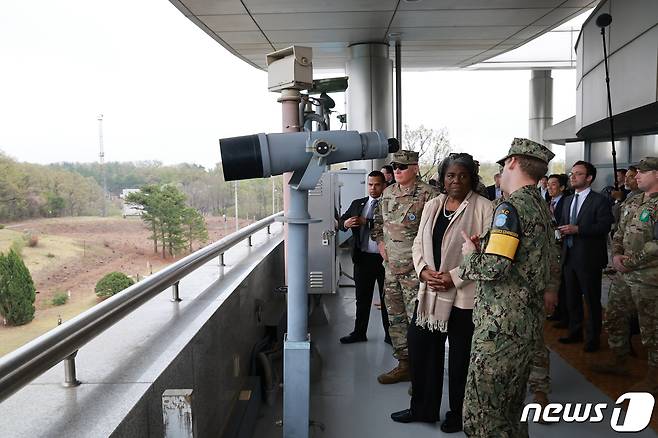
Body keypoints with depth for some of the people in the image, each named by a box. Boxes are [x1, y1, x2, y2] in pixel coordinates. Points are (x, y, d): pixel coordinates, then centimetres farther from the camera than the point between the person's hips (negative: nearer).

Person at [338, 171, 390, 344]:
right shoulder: (357, 204, 11)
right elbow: (341, 221, 10)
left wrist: (366, 222, -20)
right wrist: (345, 223, -12)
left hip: (384, 258, -4)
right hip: (363, 258, 4)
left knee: (387, 298, 8)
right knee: (362, 298, 13)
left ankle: (390, 334, 21)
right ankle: (359, 333, 24)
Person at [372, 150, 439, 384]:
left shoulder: (428, 195, -12)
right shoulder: (388, 193, 11)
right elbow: (378, 220, 25)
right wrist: (380, 242, 13)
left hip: (415, 267, -7)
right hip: (391, 266, 7)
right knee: (395, 317, 13)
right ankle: (403, 363, 25)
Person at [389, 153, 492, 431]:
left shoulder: (483, 208, -8)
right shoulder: (432, 205, 11)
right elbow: (418, 243, 13)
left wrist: (454, 277, -17)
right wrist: (423, 270, -6)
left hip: (464, 296, -5)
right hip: (430, 292, 6)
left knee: (460, 356, 8)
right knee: (419, 346, 10)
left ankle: (458, 413, 28)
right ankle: (423, 408, 29)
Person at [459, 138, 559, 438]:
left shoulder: (511, 207, -15)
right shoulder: (542, 207, 15)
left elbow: (494, 268, -25)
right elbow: (551, 264, 21)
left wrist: (470, 254, -3)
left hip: (502, 324, -10)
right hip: (529, 322, 10)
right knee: (511, 410, 20)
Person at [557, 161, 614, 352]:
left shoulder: (600, 200, -7)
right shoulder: (568, 200, 15)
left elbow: (604, 226, -18)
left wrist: (577, 229, -24)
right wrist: (562, 231, -1)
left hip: (589, 259, -7)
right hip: (569, 256, 7)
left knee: (592, 300, 3)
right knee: (572, 299, 16)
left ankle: (593, 338, 14)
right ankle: (575, 333, 30)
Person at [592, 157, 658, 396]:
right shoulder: (631, 202, 11)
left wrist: (630, 261, -16)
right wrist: (616, 255, -1)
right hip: (624, 274, 8)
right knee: (614, 318, 16)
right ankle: (619, 362, 34)